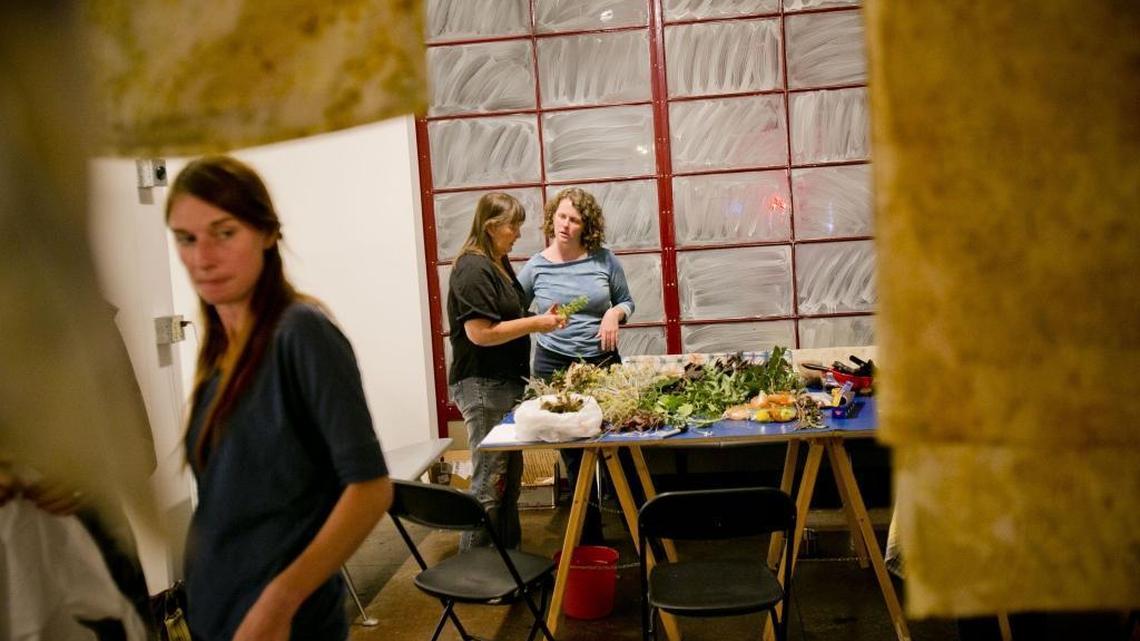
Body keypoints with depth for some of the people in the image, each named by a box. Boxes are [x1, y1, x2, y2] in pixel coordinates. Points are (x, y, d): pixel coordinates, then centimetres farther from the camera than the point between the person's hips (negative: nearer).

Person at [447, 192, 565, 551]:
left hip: (506, 383, 10)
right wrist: (535, 323, -17)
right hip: (483, 387, -10)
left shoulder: (500, 264, 14)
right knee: (489, 482, -4)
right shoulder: (474, 269, -16)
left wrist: (541, 317, 8)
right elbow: (480, 333, -23)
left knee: (510, 477, 16)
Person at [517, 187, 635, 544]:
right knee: (574, 457, 6)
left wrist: (615, 313, -10)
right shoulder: (536, 267, -1)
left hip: (602, 361, 0)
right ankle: (590, 537, 19)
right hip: (554, 366, 0)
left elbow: (627, 301, 11)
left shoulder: (604, 260, 0)